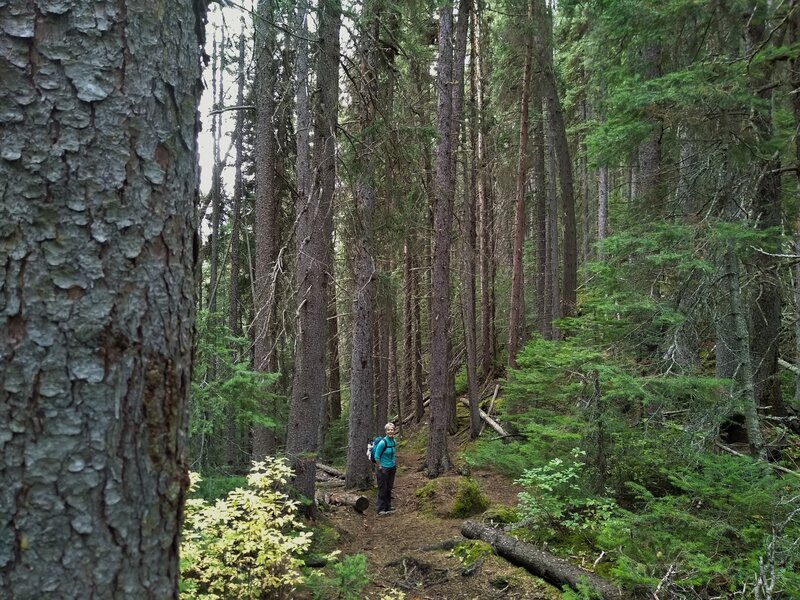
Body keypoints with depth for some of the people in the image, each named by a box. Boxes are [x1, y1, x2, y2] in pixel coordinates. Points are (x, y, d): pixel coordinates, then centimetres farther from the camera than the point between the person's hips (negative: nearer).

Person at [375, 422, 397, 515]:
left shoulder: (394, 441, 3)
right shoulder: (383, 442, -20)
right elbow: (376, 456, -15)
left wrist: (395, 464, 13)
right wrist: (379, 467, -14)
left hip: (392, 468, 7)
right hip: (384, 469, -7)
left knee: (389, 488, 15)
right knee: (382, 489, -1)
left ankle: (388, 507, 25)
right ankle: (381, 509, 5)